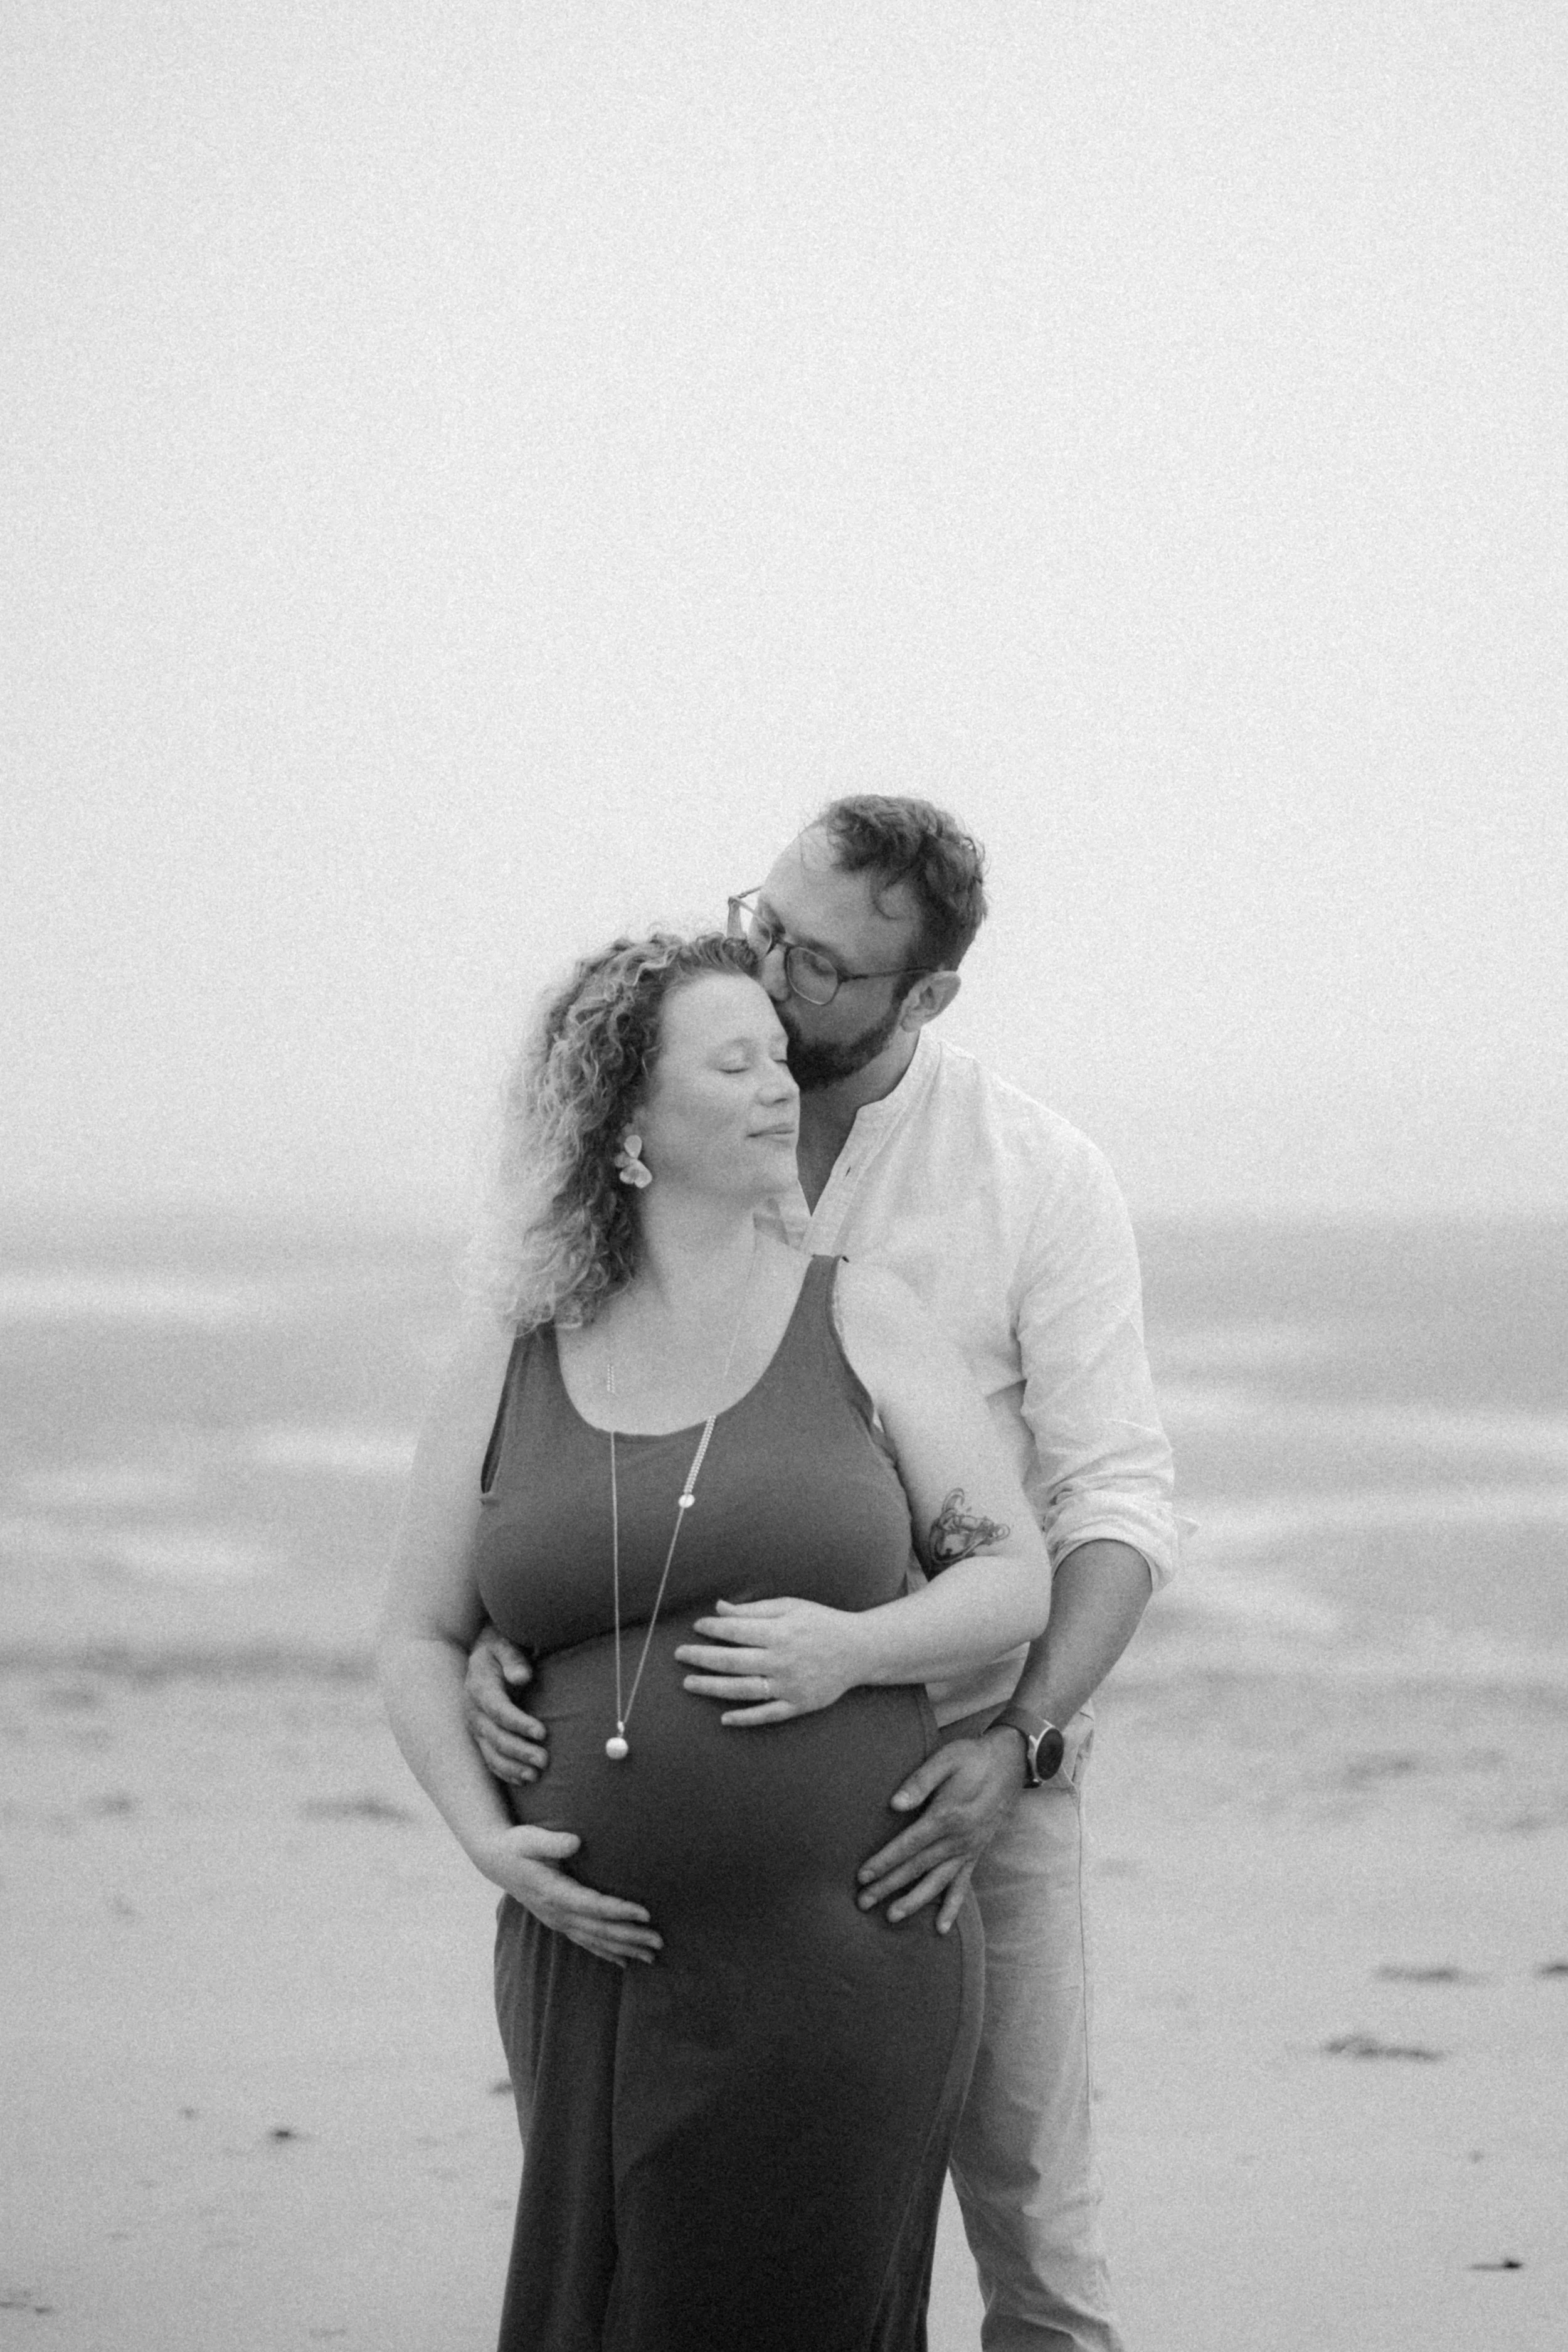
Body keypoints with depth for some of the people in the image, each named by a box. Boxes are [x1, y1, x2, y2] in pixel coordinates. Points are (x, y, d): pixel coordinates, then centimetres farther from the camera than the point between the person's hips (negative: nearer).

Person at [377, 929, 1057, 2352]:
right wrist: (489, 1841, -5)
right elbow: (420, 1644, 12)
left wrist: (856, 1649, -15)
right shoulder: (510, 1373, 7)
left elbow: (1018, 1583, 4)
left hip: (844, 1954, -2)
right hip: (603, 1959, 2)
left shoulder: (859, 1322, 2)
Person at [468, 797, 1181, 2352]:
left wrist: (1022, 1744, -24)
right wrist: (488, 1637, -19)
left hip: (966, 1768, -2)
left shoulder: (1039, 1176, -5)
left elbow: (1115, 1498, -8)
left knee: (1027, 2202, 0)